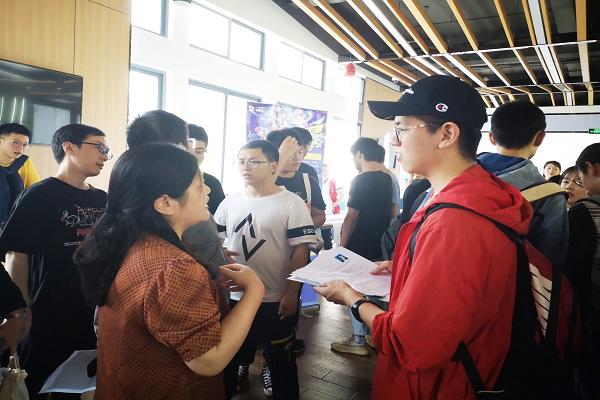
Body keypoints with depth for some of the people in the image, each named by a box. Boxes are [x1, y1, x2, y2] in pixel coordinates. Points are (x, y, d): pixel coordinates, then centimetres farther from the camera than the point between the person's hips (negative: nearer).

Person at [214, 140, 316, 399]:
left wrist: (291, 293, -15)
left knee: (279, 357, 13)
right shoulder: (230, 202, 4)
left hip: (276, 299, -4)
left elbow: (300, 250, -11)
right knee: (235, 352, 22)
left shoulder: (291, 204, -9)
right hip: (234, 295, 4)